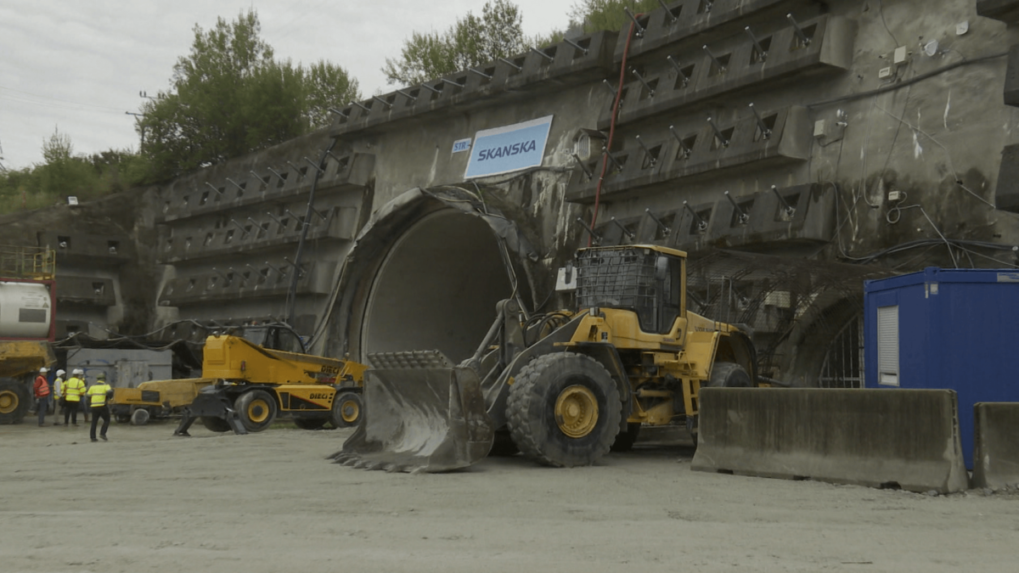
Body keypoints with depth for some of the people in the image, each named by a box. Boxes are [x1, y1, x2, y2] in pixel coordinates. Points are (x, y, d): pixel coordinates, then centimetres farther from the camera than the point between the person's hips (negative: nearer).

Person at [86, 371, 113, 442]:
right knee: (106, 420, 10)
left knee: (94, 422, 9)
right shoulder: (106, 386, -1)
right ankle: (102, 433, -6)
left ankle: (93, 437, 6)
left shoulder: (92, 386, 13)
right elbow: (109, 392, -18)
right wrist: (108, 397, 2)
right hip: (103, 406, -4)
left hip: (94, 406, 4)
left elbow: (88, 396, 11)